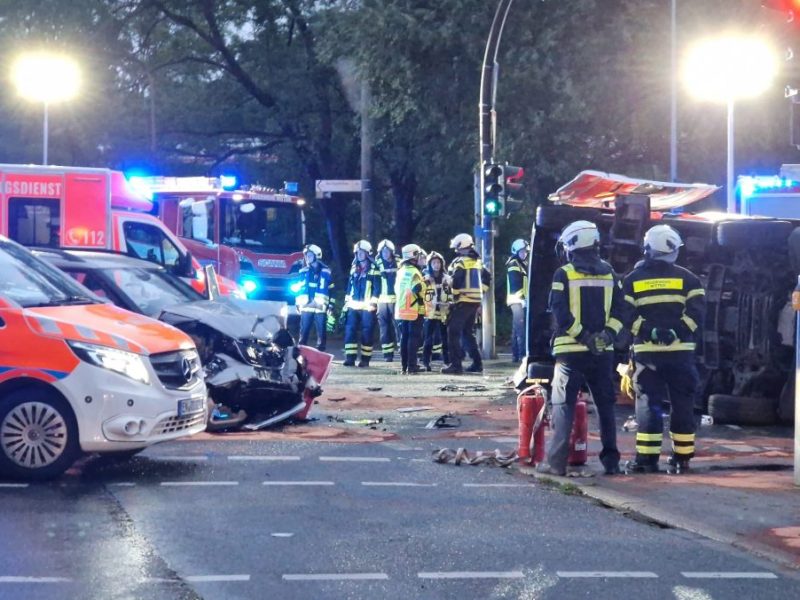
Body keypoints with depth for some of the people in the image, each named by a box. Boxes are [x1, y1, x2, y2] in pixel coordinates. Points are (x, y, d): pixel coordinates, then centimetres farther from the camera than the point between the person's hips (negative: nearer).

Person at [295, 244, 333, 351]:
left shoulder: (325, 272, 5)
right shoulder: (303, 271, 11)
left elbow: (331, 290, 6)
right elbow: (298, 289, 14)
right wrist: (298, 304, 6)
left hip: (321, 308, -1)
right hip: (306, 307, 1)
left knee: (321, 333, 0)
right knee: (304, 332, 2)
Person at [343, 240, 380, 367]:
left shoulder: (374, 270, -2)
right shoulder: (354, 269, 16)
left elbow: (377, 288, -7)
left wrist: (373, 303, -15)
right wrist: (346, 302, 15)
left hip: (367, 307, -5)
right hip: (353, 306, 5)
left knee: (366, 333, -2)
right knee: (350, 331, -4)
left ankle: (365, 359, 4)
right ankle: (350, 357, -3)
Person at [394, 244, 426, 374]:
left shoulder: (401, 271, 12)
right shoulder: (414, 272, -14)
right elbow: (418, 288, -25)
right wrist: (421, 298, -6)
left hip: (401, 310, 8)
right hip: (415, 310, -8)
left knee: (404, 338, 12)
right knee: (414, 338, -5)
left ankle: (404, 365, 15)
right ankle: (412, 366, -8)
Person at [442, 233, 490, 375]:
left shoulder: (460, 262, -10)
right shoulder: (477, 261, 14)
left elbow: (454, 281, -19)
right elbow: (486, 277, 23)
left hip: (463, 302, -8)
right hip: (476, 301, 8)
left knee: (453, 332, -6)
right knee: (468, 332, 19)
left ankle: (456, 364, -14)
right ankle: (477, 363, 16)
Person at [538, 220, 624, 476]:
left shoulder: (563, 275, -5)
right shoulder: (609, 274, 9)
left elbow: (560, 313, -12)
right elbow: (619, 310, 2)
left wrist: (582, 336, -11)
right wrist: (608, 333, -5)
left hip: (571, 350, -3)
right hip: (602, 351, 4)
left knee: (563, 405, 0)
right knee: (605, 405, 11)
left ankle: (556, 462, -6)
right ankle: (611, 459, 11)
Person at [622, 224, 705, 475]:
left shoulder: (633, 279, 6)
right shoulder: (687, 278, 6)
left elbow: (627, 316, -4)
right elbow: (696, 312, -6)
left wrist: (650, 331, -9)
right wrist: (677, 331, -11)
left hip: (646, 351, 0)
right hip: (681, 351, 0)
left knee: (648, 403, 2)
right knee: (682, 404, 7)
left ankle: (647, 458, -4)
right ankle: (681, 458, 8)